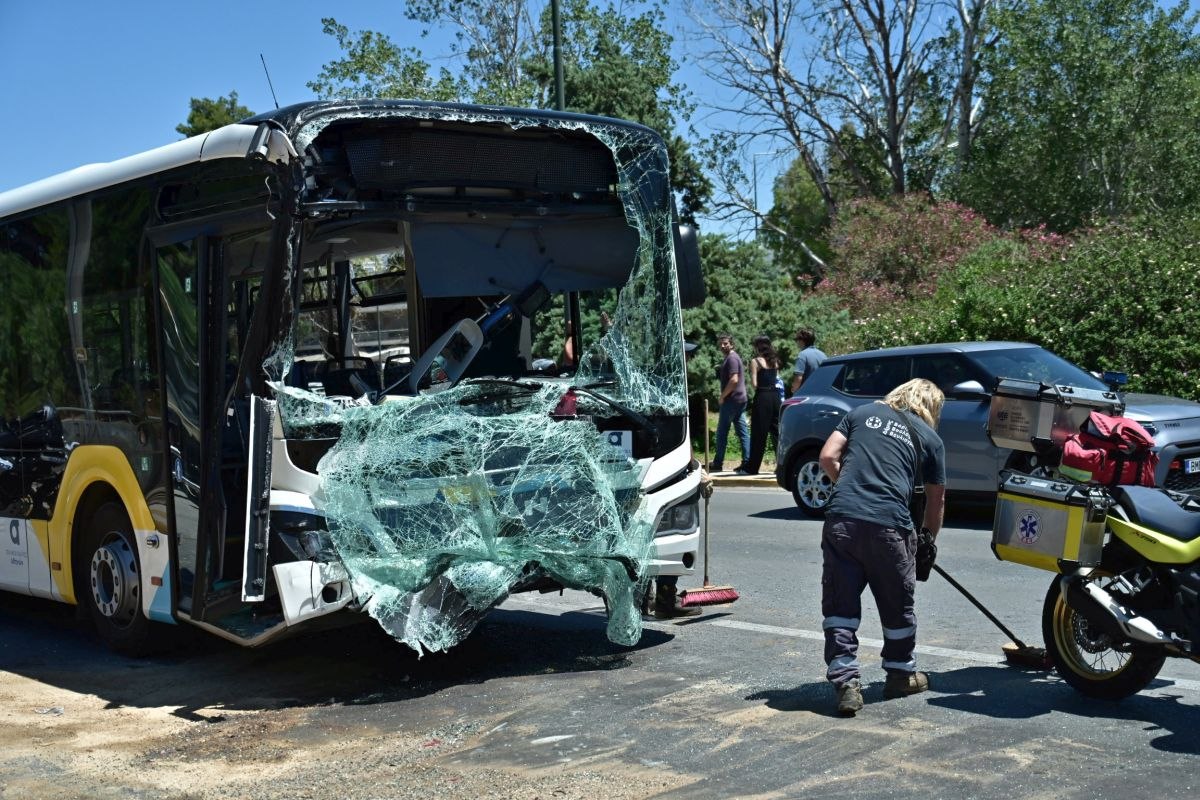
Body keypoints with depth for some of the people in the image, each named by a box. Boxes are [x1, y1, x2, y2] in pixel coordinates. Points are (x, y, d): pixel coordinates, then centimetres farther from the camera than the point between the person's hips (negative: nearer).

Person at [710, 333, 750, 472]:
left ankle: (717, 463, 3)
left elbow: (734, 380, -22)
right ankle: (747, 461, 2)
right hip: (740, 399, 10)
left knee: (722, 432, -2)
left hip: (731, 400, -10)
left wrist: (722, 396, -14)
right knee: (742, 432, 5)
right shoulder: (734, 357, 19)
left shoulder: (731, 358, -13)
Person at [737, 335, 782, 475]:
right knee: (777, 432, 9)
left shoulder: (755, 361, -6)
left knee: (758, 433, -1)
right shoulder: (774, 361, 12)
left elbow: (754, 384, -10)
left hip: (762, 397, -6)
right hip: (776, 396, 6)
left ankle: (751, 467, 5)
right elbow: (777, 379, 12)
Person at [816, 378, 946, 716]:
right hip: (888, 524, -1)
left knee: (839, 604, 7)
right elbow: (936, 500, 18)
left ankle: (846, 682, 0)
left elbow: (828, 457, 8)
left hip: (841, 519, 1)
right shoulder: (930, 438, 14)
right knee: (897, 604, 18)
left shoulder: (862, 413, 17)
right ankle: (901, 674, 34)